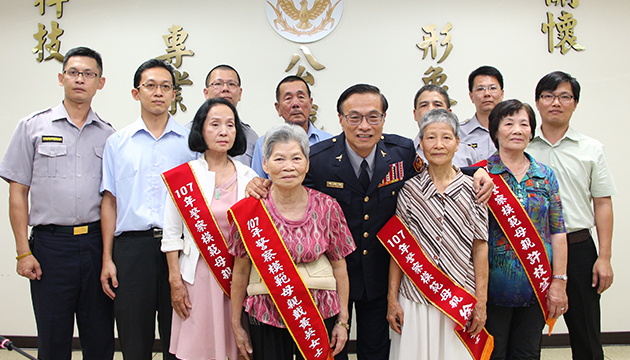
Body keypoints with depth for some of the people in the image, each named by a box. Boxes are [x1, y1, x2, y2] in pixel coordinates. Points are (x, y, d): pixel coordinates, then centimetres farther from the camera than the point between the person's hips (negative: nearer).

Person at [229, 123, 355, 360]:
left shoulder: (327, 207, -6)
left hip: (320, 313, 1)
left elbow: (339, 266, 0)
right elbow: (240, 271, -2)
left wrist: (343, 320, 2)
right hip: (266, 315, 0)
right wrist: (236, 324, 3)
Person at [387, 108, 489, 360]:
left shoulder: (471, 188, -1)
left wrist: (481, 303, -3)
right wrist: (392, 299, 0)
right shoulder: (409, 189, 0)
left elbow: (480, 248, 0)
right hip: (414, 299, 0)